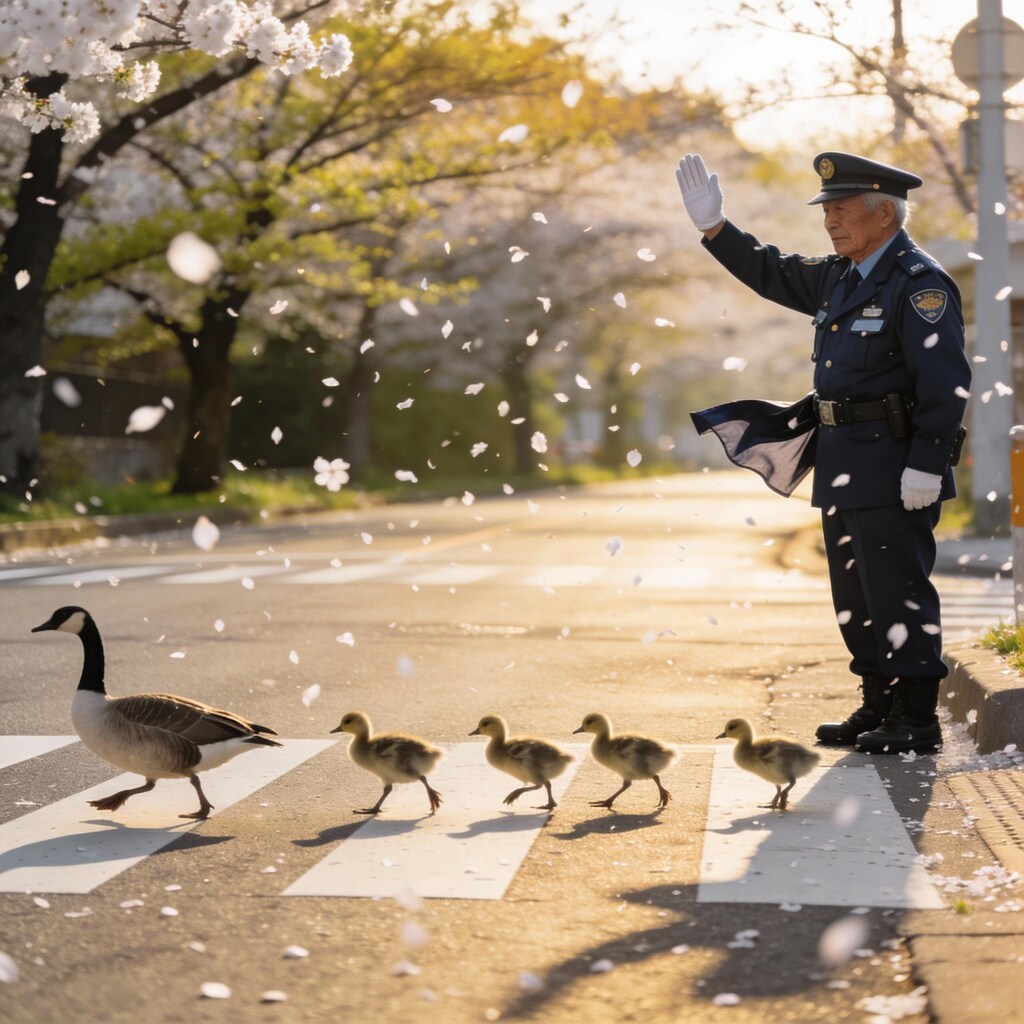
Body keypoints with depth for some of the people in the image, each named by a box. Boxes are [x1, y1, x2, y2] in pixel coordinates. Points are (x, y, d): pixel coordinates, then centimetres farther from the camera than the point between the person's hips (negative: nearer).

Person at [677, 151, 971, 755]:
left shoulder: (919, 284, -14)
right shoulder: (839, 277, 13)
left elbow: (947, 382, -20)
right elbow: (773, 274, 27)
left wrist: (926, 466, -24)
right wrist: (714, 227, 18)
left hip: (893, 471, -9)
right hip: (844, 468, 9)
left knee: (898, 591, -6)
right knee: (855, 594, 14)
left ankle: (918, 722, 0)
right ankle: (880, 708, 23)